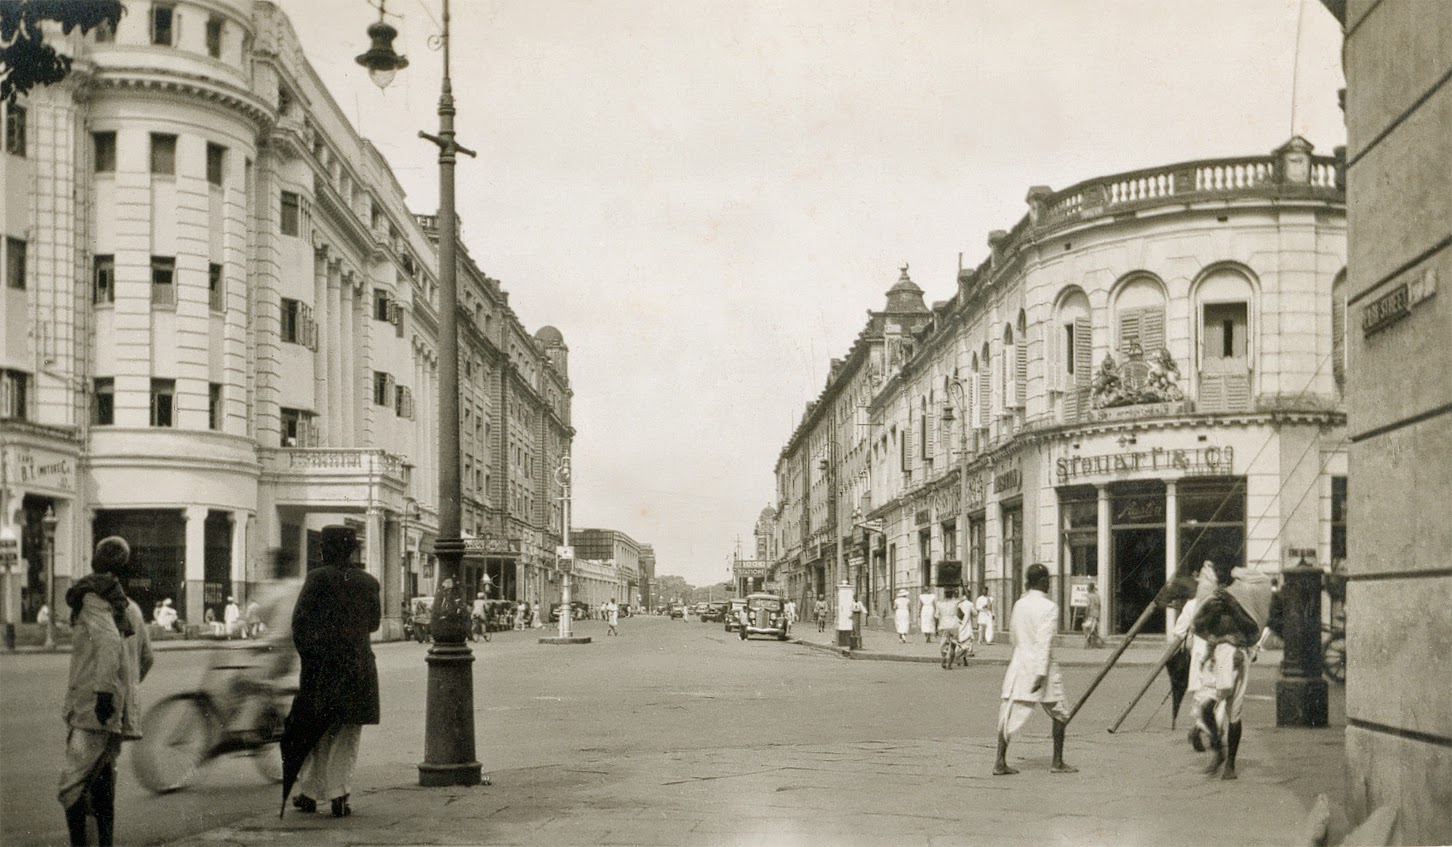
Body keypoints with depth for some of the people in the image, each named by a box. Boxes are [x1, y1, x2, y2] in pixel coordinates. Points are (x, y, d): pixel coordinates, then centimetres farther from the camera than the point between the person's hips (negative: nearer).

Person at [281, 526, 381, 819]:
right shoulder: (368, 582, 3)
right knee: (346, 737, 9)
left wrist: (306, 653, 0)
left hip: (322, 663, -2)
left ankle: (311, 793, 15)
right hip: (359, 664, 2)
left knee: (316, 732, 11)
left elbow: (300, 619, -10)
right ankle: (339, 794, 1)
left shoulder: (319, 577, -8)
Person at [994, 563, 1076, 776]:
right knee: (1060, 715, 12)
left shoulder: (1019, 604, 6)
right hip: (1041, 665, -5)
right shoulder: (1049, 607, -12)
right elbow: (1044, 642, -18)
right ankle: (1057, 762, 15)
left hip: (1019, 663, 5)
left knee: (1009, 715, 3)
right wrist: (1041, 673, -21)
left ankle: (1000, 762, -5)